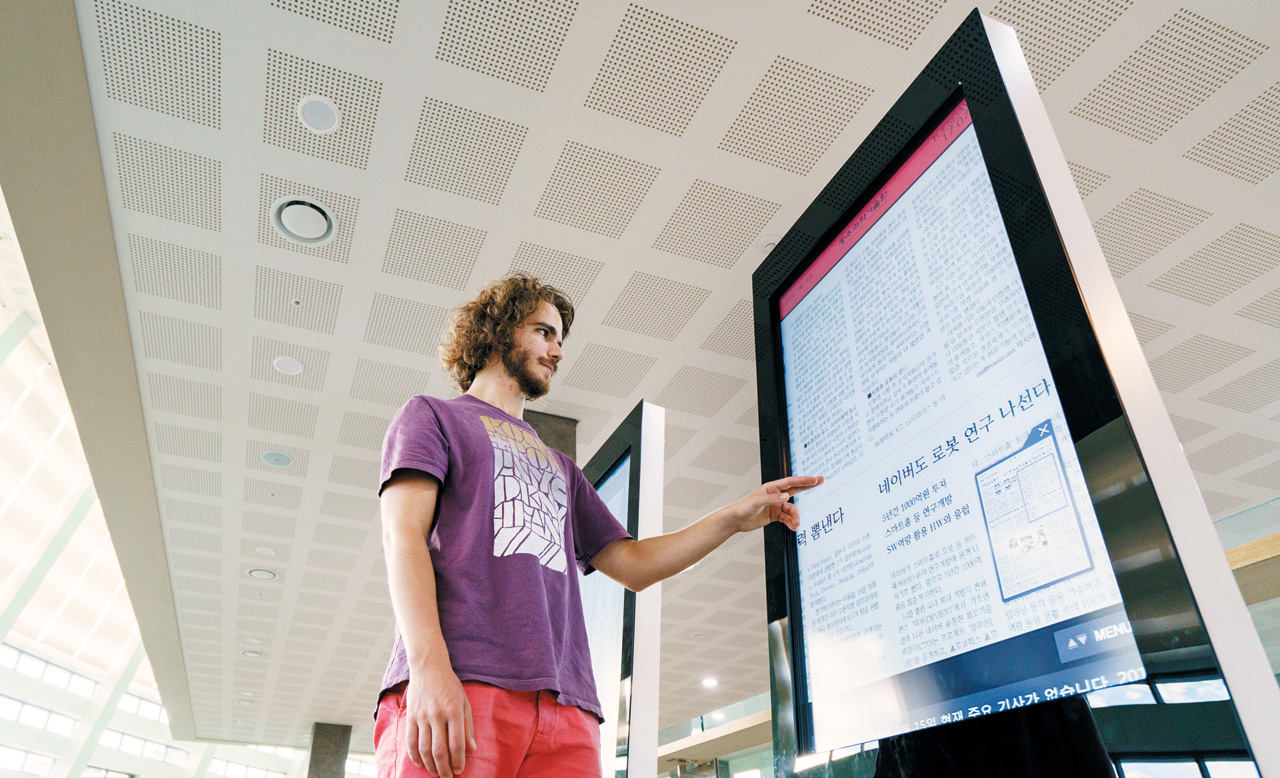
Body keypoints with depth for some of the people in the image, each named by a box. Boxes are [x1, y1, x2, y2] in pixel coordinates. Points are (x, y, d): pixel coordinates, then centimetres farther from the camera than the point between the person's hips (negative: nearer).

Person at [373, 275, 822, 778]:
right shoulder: (432, 417, 14)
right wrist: (429, 664, -19)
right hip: (457, 685, -4)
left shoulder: (560, 468, 31)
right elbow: (403, 536, -2)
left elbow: (630, 564, 25)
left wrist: (734, 518, 13)